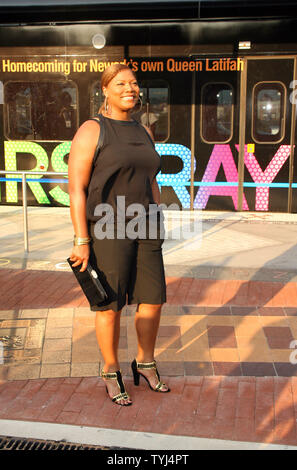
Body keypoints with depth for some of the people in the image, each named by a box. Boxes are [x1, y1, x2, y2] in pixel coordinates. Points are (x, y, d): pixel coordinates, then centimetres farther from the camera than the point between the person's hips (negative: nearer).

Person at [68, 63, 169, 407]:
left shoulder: (142, 132, 11)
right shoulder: (91, 131, -10)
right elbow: (76, 188, -14)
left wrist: (156, 224, 15)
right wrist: (81, 241, -18)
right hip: (106, 231, -6)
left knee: (153, 300, 9)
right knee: (110, 306, 3)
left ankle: (145, 364, 31)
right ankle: (111, 373, 23)